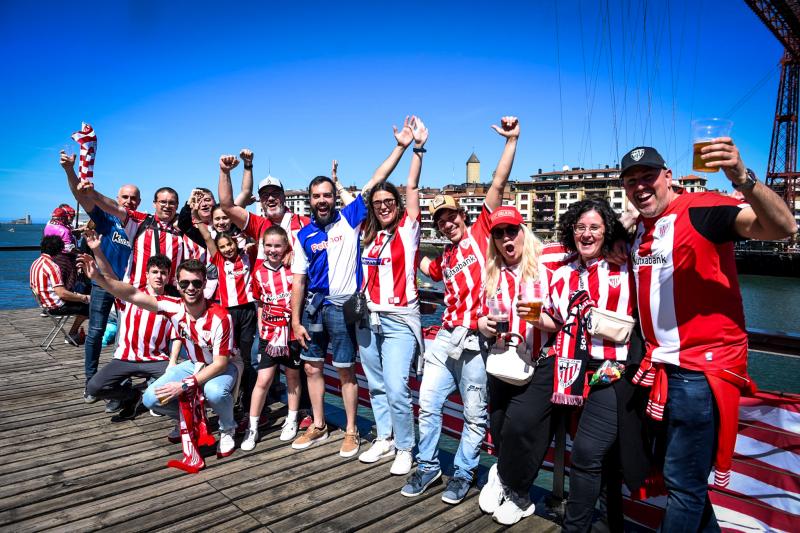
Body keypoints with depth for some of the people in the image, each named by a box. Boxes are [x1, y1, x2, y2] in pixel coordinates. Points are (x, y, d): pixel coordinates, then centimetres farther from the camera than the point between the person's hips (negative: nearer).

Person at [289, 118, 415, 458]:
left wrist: (401, 147, -14)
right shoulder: (304, 234, 6)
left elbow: (375, 182, -9)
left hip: (342, 307, -4)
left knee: (345, 371, 5)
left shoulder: (350, 218, -3)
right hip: (312, 305, 4)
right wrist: (296, 320, 2)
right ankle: (318, 426, 31)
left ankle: (351, 432, 21)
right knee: (312, 368, 13)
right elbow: (298, 280, 6)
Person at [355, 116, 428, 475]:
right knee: (376, 386, 13)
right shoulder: (369, 234, 9)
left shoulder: (406, 228, -2)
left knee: (396, 388, -9)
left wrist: (418, 148, -14)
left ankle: (405, 449, 9)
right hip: (368, 318, 5)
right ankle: (385, 439, 29)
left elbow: (412, 188, -9)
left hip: (399, 320, -5)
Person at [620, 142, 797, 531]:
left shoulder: (701, 208, -11)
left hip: (702, 369, -8)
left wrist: (743, 179, -40)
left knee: (682, 481, 2)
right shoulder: (639, 229, 12)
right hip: (663, 367, 8)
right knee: (681, 474, 22)